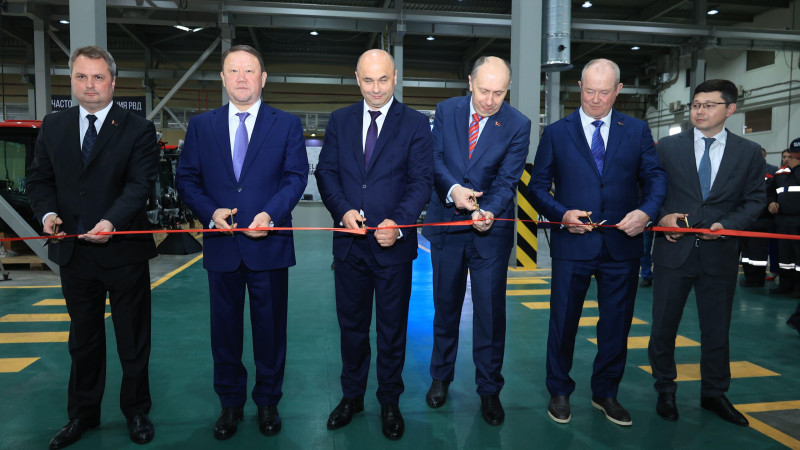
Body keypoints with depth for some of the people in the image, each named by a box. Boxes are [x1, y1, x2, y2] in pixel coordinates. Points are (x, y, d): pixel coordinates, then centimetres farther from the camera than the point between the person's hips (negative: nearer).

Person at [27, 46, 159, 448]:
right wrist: (48, 212, -11)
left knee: (132, 340, 9)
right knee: (83, 339, 18)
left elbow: (140, 183, -14)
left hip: (123, 251, -4)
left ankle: (136, 412, 27)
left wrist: (111, 221, -30)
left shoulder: (138, 130, -4)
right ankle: (83, 414, 34)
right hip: (73, 252, 4)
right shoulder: (53, 127, 9)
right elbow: (40, 178, 9)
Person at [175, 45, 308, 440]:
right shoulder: (201, 125, 9)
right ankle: (230, 404, 30)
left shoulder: (287, 125, 4)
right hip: (221, 245, 2)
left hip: (269, 243, -1)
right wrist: (210, 212, -12)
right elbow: (186, 178, 6)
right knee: (225, 328, 12)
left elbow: (296, 176, -3)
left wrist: (271, 214, -18)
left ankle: (267, 402, 28)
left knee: (270, 327, 9)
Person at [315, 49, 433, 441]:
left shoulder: (416, 124, -1)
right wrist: (343, 210, -14)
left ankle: (390, 402, 30)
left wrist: (398, 224, -22)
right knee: (351, 324, 15)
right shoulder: (340, 120, 8)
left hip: (394, 243, -2)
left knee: (392, 328, 11)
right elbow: (325, 172, 4)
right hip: (350, 240, 3)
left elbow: (421, 180, -7)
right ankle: (352, 396, 34)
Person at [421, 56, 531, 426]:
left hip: (491, 229, -2)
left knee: (491, 310, 2)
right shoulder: (446, 110, 0)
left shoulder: (518, 125, -6)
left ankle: (489, 389, 20)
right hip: (447, 222, 2)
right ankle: (441, 377, 33)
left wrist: (489, 211, -30)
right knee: (446, 305, 14)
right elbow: (435, 158, -2)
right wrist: (452, 189, -22)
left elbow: (507, 180, -11)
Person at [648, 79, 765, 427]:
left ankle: (714, 394, 32)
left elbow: (754, 200, 3)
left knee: (717, 329, 12)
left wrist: (726, 225, -12)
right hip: (673, 250, 0)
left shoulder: (749, 152, 4)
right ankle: (665, 391, 27)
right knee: (664, 325, 8)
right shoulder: (668, 147, 2)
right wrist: (661, 217, -15)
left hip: (720, 253, 1)